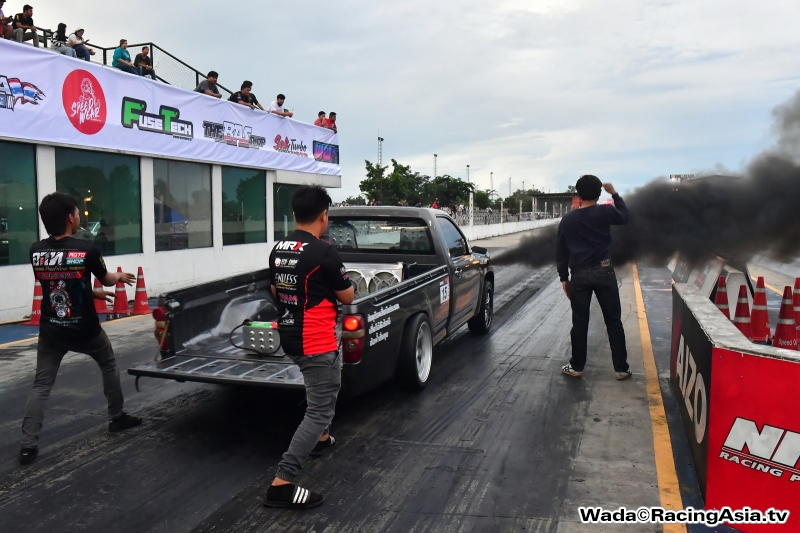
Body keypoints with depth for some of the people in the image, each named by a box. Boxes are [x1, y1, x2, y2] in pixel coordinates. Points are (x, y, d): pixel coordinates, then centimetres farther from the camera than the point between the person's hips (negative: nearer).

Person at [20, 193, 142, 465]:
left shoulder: (36, 252, -4)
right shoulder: (87, 249, -17)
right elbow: (106, 280, 1)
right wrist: (120, 276, 25)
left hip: (51, 331, 3)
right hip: (85, 329, -2)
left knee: (41, 386, 9)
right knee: (109, 365, 22)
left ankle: (28, 445, 3)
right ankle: (117, 417, 31)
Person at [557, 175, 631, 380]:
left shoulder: (567, 219, 1)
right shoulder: (605, 212, -5)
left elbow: (561, 252, 6)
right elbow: (624, 216, 18)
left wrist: (563, 278, 13)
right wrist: (614, 193, 25)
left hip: (579, 275, 1)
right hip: (603, 271, -1)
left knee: (579, 323, 8)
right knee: (614, 321, 7)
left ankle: (576, 367, 16)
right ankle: (621, 368, 12)